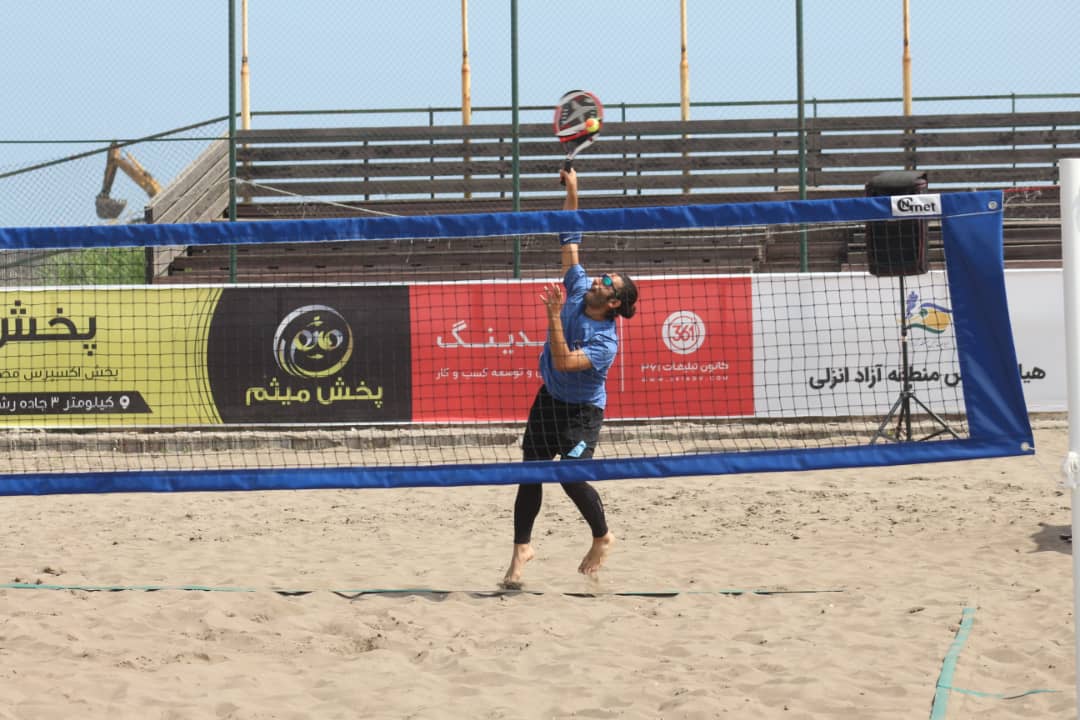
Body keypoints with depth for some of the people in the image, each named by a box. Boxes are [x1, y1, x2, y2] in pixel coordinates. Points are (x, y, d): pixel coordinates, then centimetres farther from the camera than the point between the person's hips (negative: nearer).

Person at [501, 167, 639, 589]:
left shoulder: (605, 342, -24)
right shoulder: (578, 291, -7)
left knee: (572, 478, -18)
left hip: (582, 410, -7)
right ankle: (522, 547, 11)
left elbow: (564, 362, -35)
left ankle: (602, 538, 8)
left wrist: (554, 315, -37)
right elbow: (569, 241, -2)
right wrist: (571, 192, -8)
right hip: (549, 399, 7)